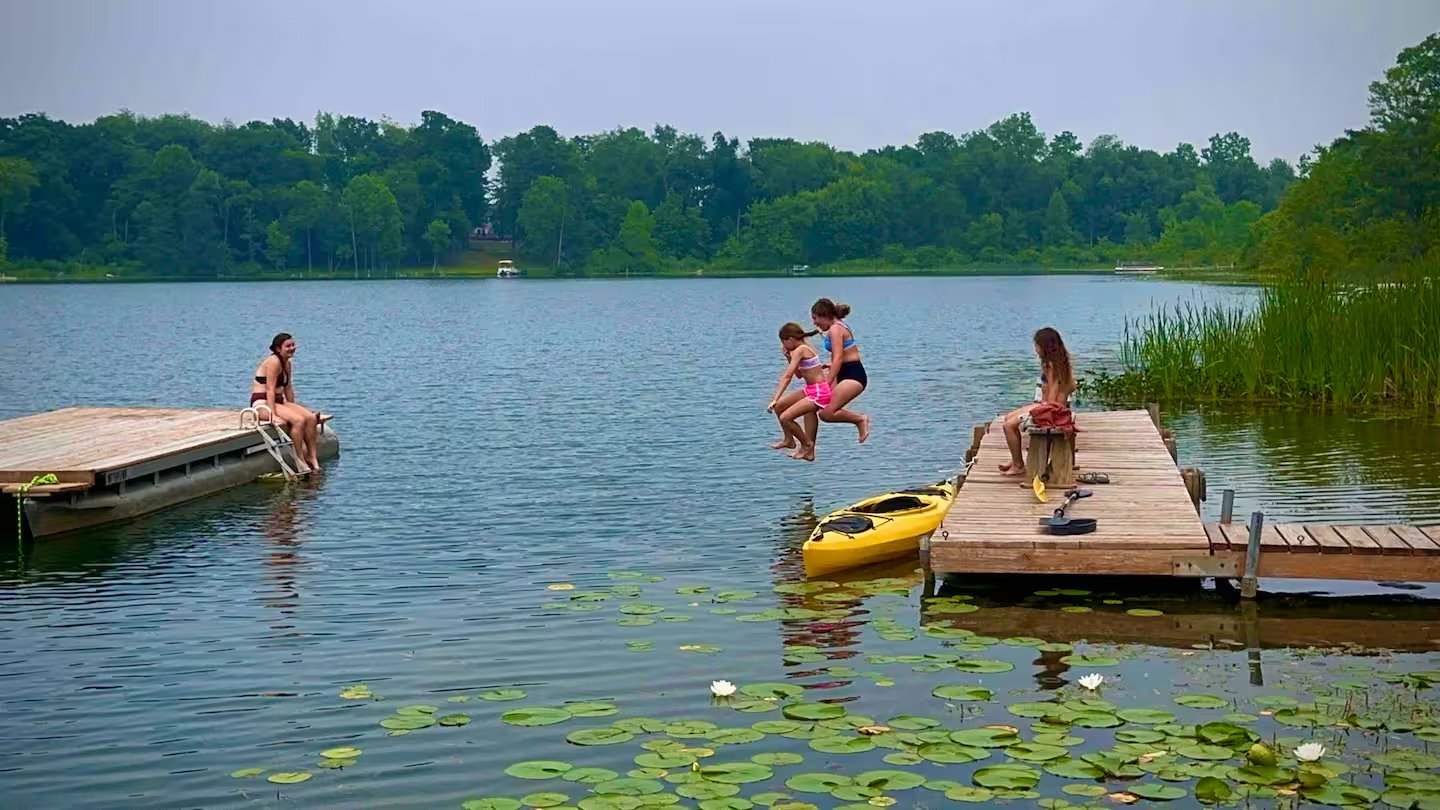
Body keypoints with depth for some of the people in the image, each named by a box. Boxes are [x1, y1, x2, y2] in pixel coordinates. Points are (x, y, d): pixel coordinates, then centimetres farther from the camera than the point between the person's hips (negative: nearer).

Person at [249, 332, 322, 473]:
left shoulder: (287, 363, 14)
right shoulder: (274, 361, -15)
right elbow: (270, 389, -22)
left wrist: (294, 408, 13)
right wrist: (273, 414, -29)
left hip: (278, 401, 9)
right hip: (262, 402, -9)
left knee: (311, 418, -10)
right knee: (298, 420, -28)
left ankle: (312, 457, -9)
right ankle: (300, 460, -21)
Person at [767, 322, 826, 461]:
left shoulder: (800, 350, -16)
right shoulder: (805, 348, 12)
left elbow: (787, 376, -23)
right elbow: (799, 375, 22)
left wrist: (774, 399, -26)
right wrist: (789, 357, 11)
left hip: (819, 393, -10)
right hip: (811, 390, 10)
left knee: (785, 418, -14)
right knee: (779, 406, 14)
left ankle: (807, 445, 5)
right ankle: (789, 439, 28)